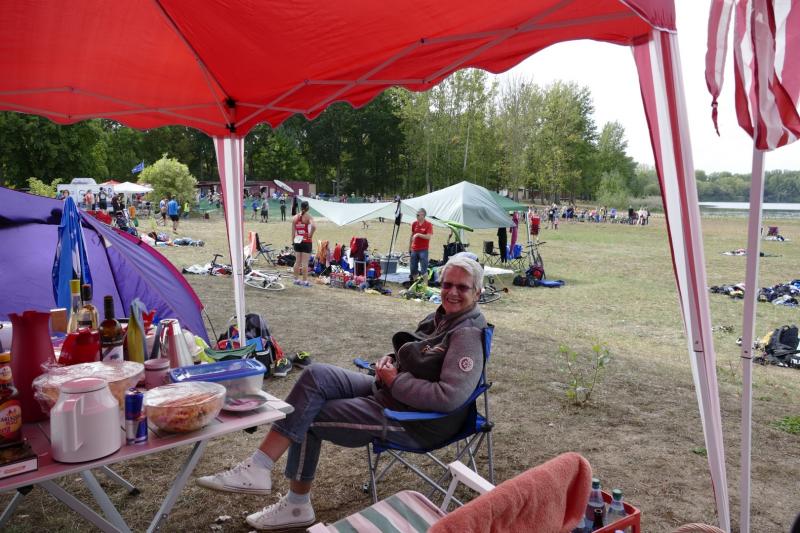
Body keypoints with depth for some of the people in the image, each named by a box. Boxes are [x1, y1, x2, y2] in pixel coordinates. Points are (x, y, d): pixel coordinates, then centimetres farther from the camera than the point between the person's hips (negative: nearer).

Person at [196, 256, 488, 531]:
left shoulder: (467, 335, -21)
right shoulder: (441, 317, 7)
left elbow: (449, 397, -31)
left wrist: (394, 380, -21)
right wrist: (390, 360, -1)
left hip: (419, 420, -9)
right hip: (392, 392, 9)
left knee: (308, 416, -11)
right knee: (316, 375, -8)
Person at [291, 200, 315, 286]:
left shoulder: (295, 217, 5)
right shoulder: (308, 216, -10)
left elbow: (293, 231, 7)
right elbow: (313, 226, -28)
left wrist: (293, 241, 15)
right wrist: (311, 235, -13)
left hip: (297, 241, 5)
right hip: (306, 241, -5)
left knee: (297, 261, 14)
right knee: (305, 262, -2)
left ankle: (296, 279, 21)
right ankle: (305, 281, 1)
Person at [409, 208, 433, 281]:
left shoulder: (428, 224, -7)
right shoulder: (414, 224, 7)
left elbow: (428, 237, -16)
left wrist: (418, 235, -25)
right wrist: (409, 247, 17)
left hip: (423, 250, -5)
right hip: (414, 249, 5)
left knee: (423, 269, -5)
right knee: (413, 269, 10)